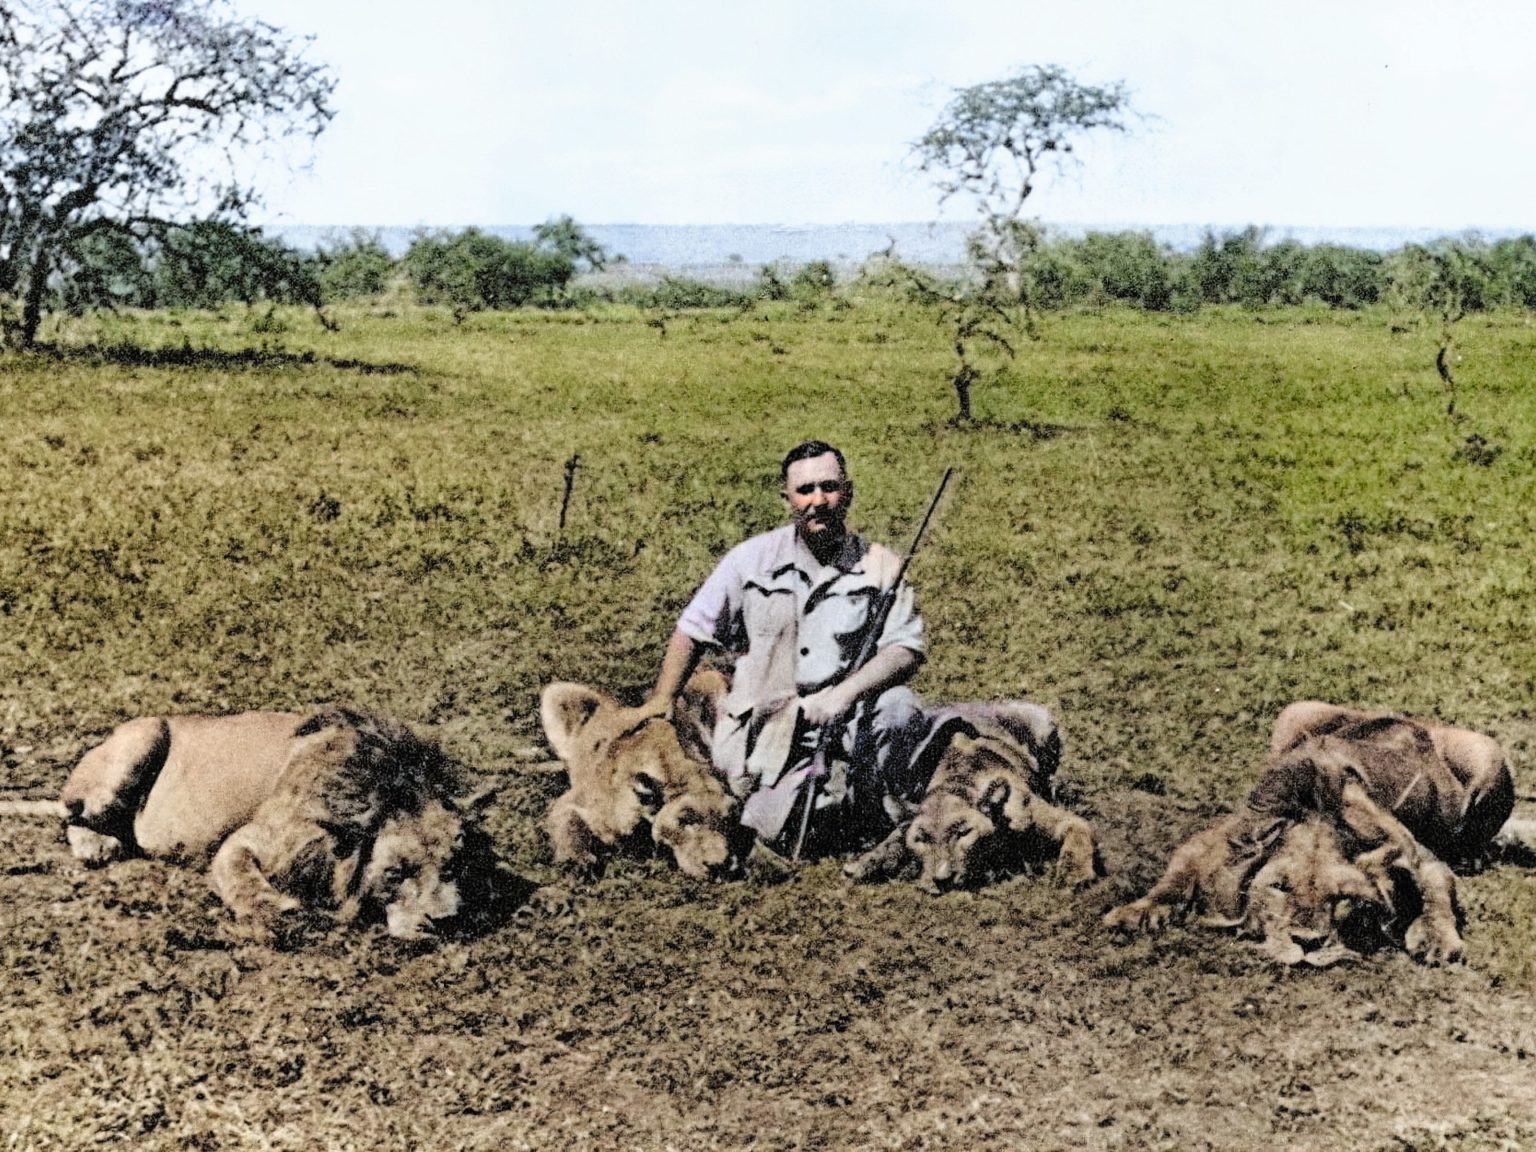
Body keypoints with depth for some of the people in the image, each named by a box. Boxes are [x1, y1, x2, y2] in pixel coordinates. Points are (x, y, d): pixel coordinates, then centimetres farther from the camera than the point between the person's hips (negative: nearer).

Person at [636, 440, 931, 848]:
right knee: (781, 828, -21)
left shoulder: (879, 566, 2)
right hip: (763, 732, 0)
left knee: (899, 707, -31)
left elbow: (907, 649, -8)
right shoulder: (752, 559, 5)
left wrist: (842, 694, -23)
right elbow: (692, 631, 13)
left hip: (844, 723, 0)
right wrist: (659, 703, 7)